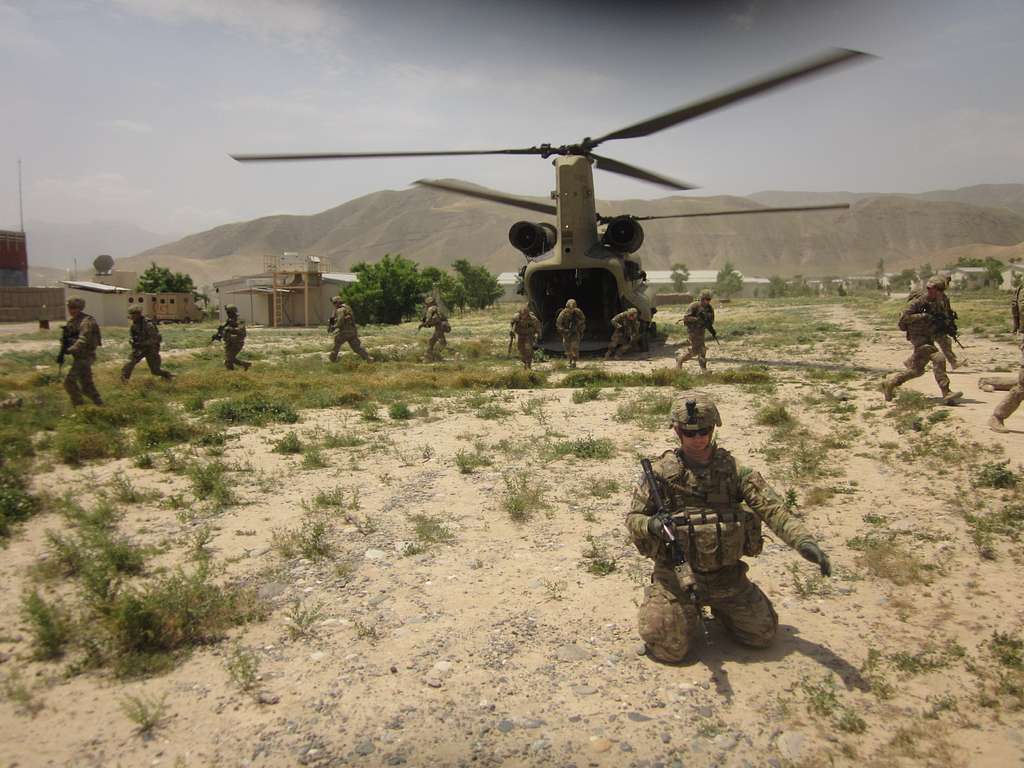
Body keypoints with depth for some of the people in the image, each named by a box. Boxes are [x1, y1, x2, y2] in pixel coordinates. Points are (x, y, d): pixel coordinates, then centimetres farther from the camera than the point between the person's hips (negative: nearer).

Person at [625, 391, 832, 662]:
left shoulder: (732, 468, -3)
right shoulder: (661, 472, -9)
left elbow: (771, 507, -12)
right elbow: (633, 518, -2)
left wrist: (803, 540, -28)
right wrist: (652, 525, -25)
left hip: (727, 575, 3)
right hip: (678, 575, -2)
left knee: (763, 634, 8)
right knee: (668, 649, -8)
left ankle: (718, 606, 33)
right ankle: (656, 599, 23)